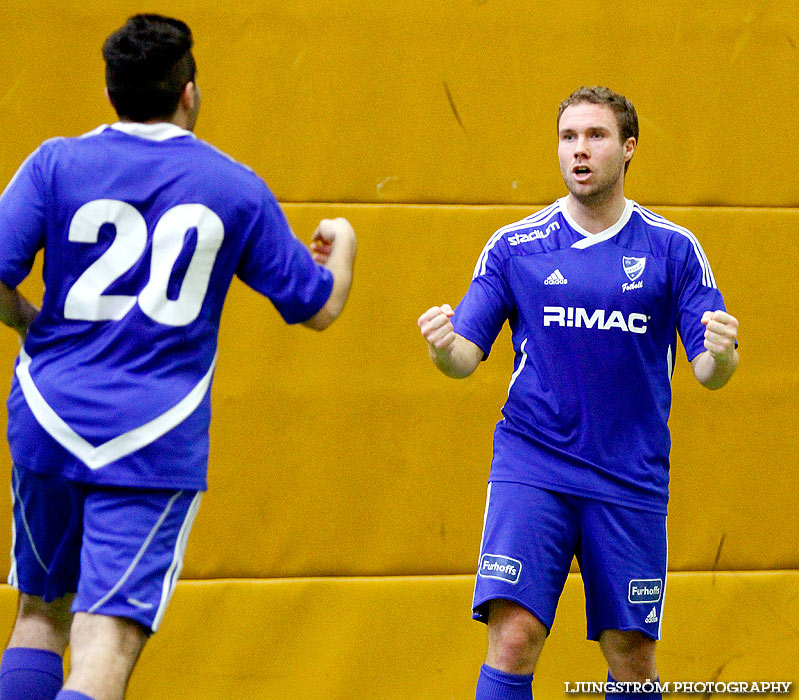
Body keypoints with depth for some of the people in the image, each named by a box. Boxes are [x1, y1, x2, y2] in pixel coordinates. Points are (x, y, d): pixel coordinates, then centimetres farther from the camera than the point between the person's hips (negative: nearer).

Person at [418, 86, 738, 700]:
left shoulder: (674, 250, 3)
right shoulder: (513, 247, 3)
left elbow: (709, 370, 2)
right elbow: (466, 357, 3)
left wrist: (720, 356, -22)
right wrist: (443, 346, -20)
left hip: (631, 480, 1)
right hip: (532, 467, -1)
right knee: (514, 634, -15)